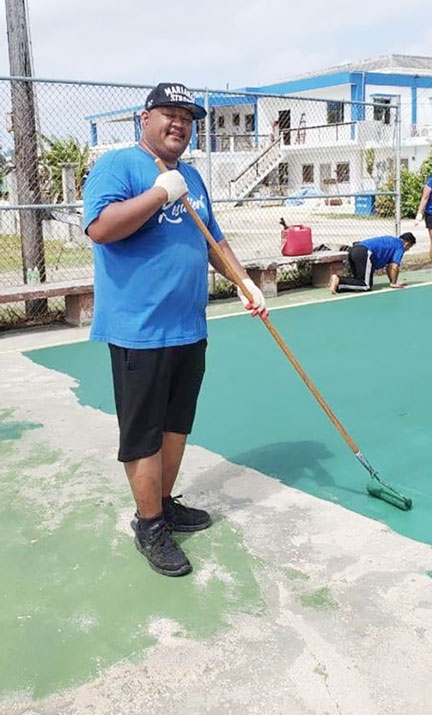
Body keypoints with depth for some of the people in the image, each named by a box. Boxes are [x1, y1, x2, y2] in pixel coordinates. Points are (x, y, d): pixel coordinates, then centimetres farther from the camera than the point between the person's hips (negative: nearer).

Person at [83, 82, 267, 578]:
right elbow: (100, 228, -23)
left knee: (176, 423, 17)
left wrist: (244, 282, 14)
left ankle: (165, 504, 33)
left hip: (190, 329, 8)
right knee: (143, 433, 1)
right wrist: (161, 193, -21)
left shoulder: (190, 176, 17)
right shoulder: (116, 165, -7)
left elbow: (213, 240, 24)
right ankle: (149, 526, 15)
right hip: (139, 331, -8)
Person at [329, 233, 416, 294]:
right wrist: (393, 283, 9)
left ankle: (338, 279, -3)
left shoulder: (393, 242, 33)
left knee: (358, 279, 21)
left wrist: (392, 281, 30)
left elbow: (389, 266, 34)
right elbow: (394, 267, -4)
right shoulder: (400, 246, 6)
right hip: (365, 252, -9)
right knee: (366, 285, -10)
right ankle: (339, 281, -25)